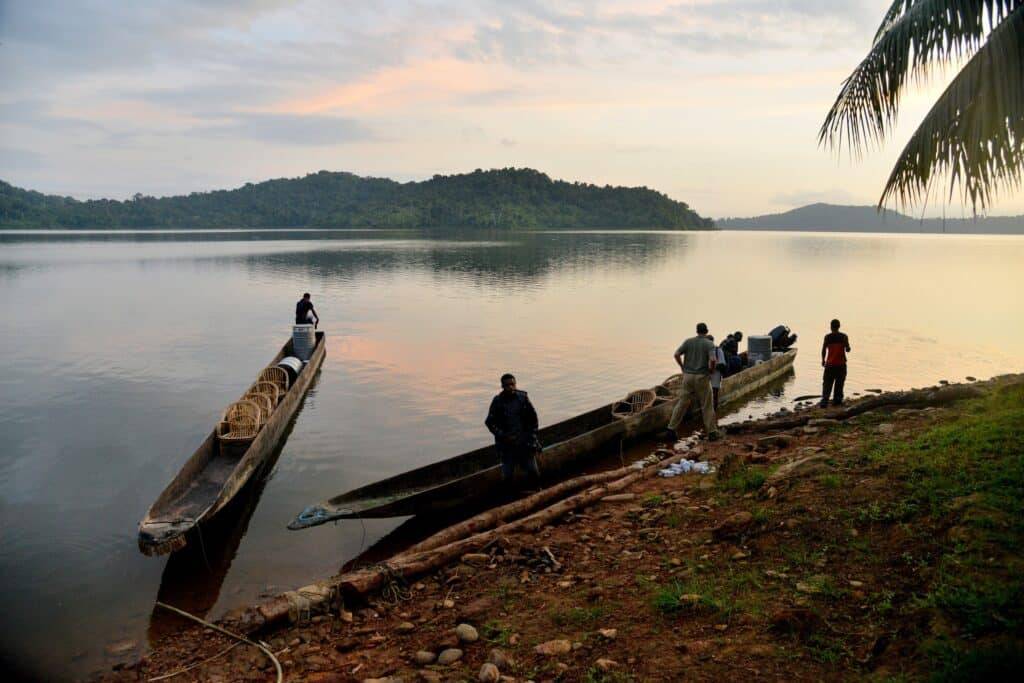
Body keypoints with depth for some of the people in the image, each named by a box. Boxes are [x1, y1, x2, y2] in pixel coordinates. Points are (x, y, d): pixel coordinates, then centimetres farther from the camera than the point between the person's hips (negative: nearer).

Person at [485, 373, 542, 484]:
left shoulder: (523, 397, -2)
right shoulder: (497, 401, -5)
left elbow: (533, 418, 7)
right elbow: (490, 422, -2)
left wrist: (532, 437, 1)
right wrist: (503, 436, -11)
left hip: (525, 442, 1)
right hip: (506, 444, -1)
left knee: (533, 473, 3)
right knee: (507, 475, 0)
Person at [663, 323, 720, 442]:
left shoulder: (688, 341, 4)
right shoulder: (710, 343, -4)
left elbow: (676, 354, -5)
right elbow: (712, 360, -19)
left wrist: (682, 367, 8)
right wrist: (711, 371, -2)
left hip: (688, 376, 3)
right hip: (702, 377, -3)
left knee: (681, 404, 8)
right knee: (707, 405, 8)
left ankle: (671, 430, 6)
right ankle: (712, 432, 11)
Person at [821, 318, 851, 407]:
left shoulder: (827, 337, -5)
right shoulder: (844, 337, -4)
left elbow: (823, 350, -4)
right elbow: (848, 350, -2)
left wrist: (823, 360, 10)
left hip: (830, 364, -1)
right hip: (841, 364, 1)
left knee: (827, 383, 1)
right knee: (839, 384, 13)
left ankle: (824, 401, -12)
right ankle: (836, 401, 18)